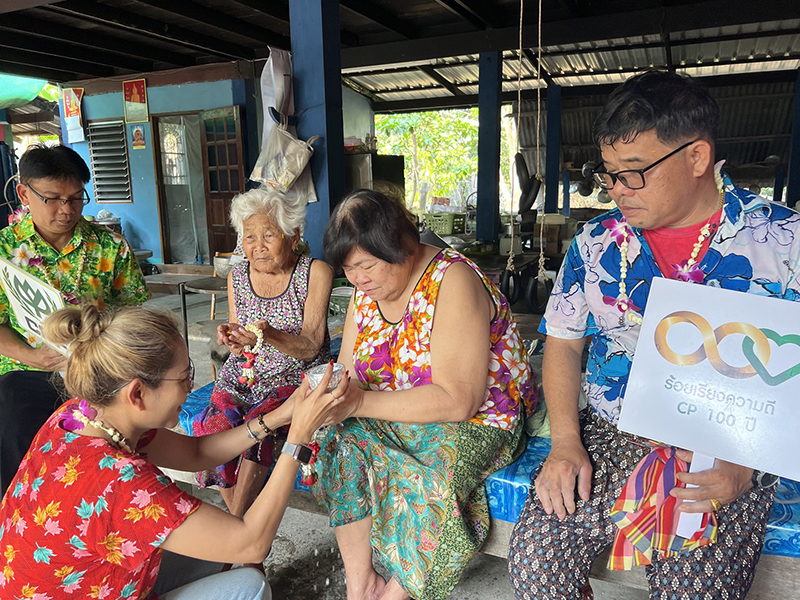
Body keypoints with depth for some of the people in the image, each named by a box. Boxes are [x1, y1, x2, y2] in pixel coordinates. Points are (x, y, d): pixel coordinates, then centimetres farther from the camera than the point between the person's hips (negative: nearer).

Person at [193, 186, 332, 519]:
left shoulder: (315, 272, -8)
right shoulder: (237, 276, 5)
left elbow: (311, 347, -12)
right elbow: (241, 344, 11)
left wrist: (269, 335, -31)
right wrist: (231, 336, -14)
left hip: (295, 376, -4)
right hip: (242, 374, 4)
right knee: (214, 425, -23)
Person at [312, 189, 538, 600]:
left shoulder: (452, 282, -23)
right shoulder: (366, 291, 1)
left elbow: (456, 401, -28)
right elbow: (348, 372, 5)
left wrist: (362, 403, -30)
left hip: (475, 421, -6)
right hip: (397, 420, 7)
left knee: (431, 482, -31)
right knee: (338, 442, -16)